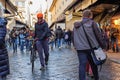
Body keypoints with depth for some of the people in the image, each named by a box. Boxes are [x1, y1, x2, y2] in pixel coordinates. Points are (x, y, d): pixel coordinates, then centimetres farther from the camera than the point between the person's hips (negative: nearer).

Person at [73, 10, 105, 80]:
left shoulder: (76, 25, 11)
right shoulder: (92, 23, -2)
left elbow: (74, 37, 14)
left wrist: (76, 46, 22)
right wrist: (102, 46, 6)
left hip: (80, 48, 2)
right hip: (91, 47, -1)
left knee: (82, 64, -2)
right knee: (94, 64, 15)